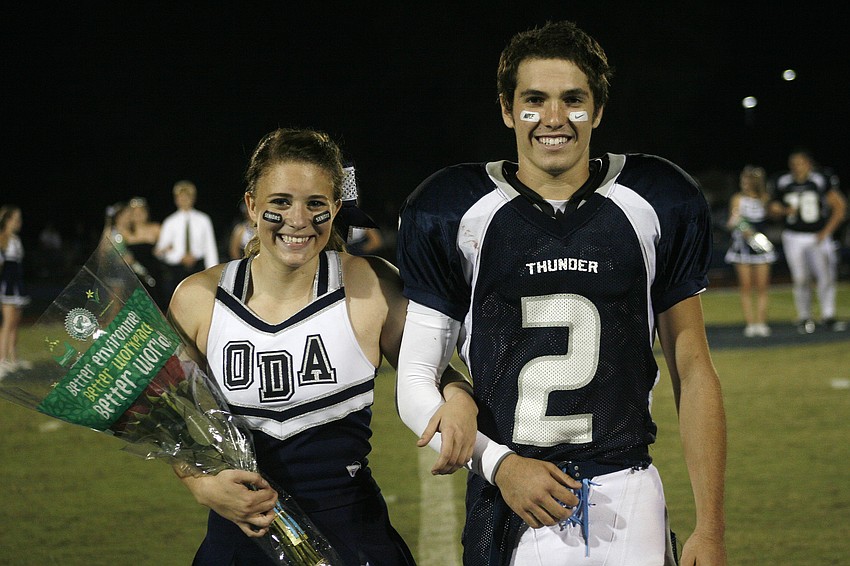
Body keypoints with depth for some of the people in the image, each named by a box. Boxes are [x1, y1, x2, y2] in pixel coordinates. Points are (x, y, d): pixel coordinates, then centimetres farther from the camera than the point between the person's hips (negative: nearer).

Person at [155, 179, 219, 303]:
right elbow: (160, 251, 1)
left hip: (198, 267, 0)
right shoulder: (170, 222, 5)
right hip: (175, 269, 0)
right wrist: (181, 257, -12)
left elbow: (210, 247, 8)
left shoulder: (203, 220, 7)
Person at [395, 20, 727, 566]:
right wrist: (498, 462, -12)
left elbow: (692, 371, 6)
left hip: (628, 502, 1)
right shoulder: (453, 212, 0)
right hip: (509, 513, 0)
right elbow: (415, 382, 3)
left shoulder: (656, 204, 3)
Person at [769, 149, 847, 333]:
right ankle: (804, 318, 13)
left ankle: (827, 316, -3)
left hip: (818, 237, -1)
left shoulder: (822, 180, -7)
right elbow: (774, 209, 12)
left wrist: (826, 231, -7)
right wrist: (785, 211, -11)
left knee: (826, 276, -11)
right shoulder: (782, 183, 1)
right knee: (801, 280, 1)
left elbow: (839, 206, -2)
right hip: (794, 237, 1)